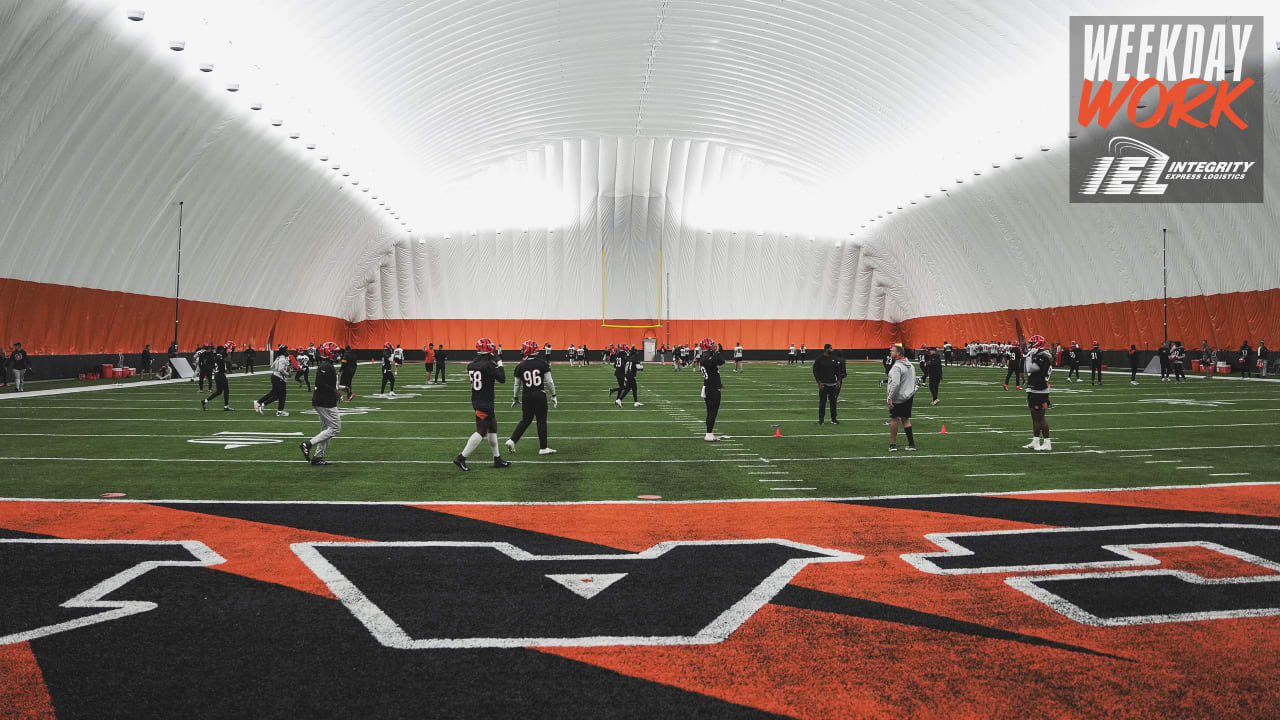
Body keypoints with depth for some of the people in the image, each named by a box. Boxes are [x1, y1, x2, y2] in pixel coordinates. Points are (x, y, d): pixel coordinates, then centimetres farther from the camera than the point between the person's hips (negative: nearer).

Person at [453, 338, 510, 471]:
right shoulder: (488, 365, -19)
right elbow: (502, 379, -11)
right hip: (485, 404, -9)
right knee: (481, 431, -4)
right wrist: (499, 364, 1)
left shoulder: (471, 365, 5)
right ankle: (461, 458, -5)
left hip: (476, 402, 9)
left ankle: (497, 459, 25)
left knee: (493, 428, 18)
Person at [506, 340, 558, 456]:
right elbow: (549, 382, -3)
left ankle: (512, 441, 8)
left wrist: (515, 398, 21)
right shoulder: (543, 364, -4)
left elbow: (517, 385, 7)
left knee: (525, 420, 16)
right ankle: (543, 448, 10)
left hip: (527, 397, 2)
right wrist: (553, 396, 8)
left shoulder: (520, 367, -1)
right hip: (540, 395, -2)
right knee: (541, 421, 6)